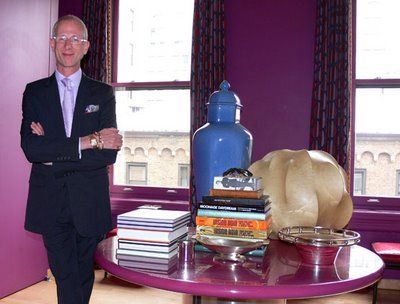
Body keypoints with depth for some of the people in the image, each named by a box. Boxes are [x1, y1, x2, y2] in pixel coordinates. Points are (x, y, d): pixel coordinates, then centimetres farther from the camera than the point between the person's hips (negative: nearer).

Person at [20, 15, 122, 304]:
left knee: (84, 277, 14)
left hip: (89, 203, 1)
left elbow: (109, 153, -7)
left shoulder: (103, 93, 4)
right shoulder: (34, 92, 6)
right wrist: (88, 142, -16)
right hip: (50, 203, 0)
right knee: (66, 279, -2)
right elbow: (30, 147, -9)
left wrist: (53, 154, -12)